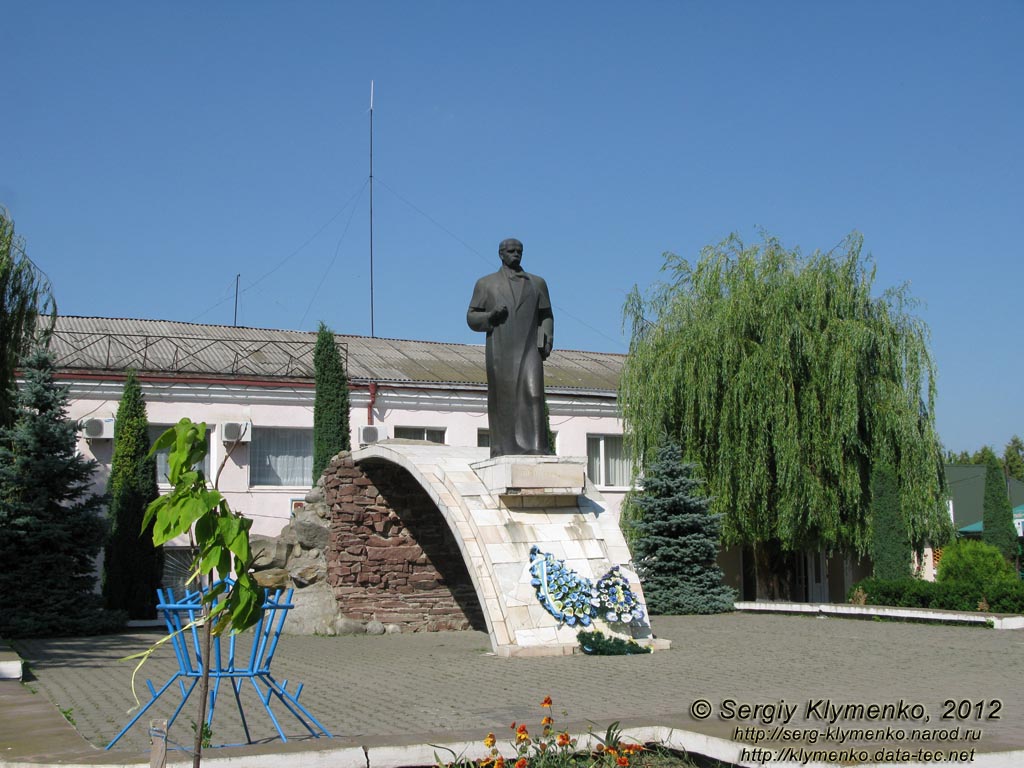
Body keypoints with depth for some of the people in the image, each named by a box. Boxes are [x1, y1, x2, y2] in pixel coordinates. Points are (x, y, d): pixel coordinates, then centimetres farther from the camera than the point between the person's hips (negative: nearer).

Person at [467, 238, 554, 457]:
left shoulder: (537, 283, 16)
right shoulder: (486, 283, 12)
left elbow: (546, 317, 15)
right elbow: (472, 318, 9)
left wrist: (546, 341, -3)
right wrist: (490, 317, -12)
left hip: (529, 350, 1)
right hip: (499, 351, 0)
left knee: (533, 393, -15)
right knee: (502, 398, -3)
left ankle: (536, 447, -19)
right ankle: (502, 449, 2)